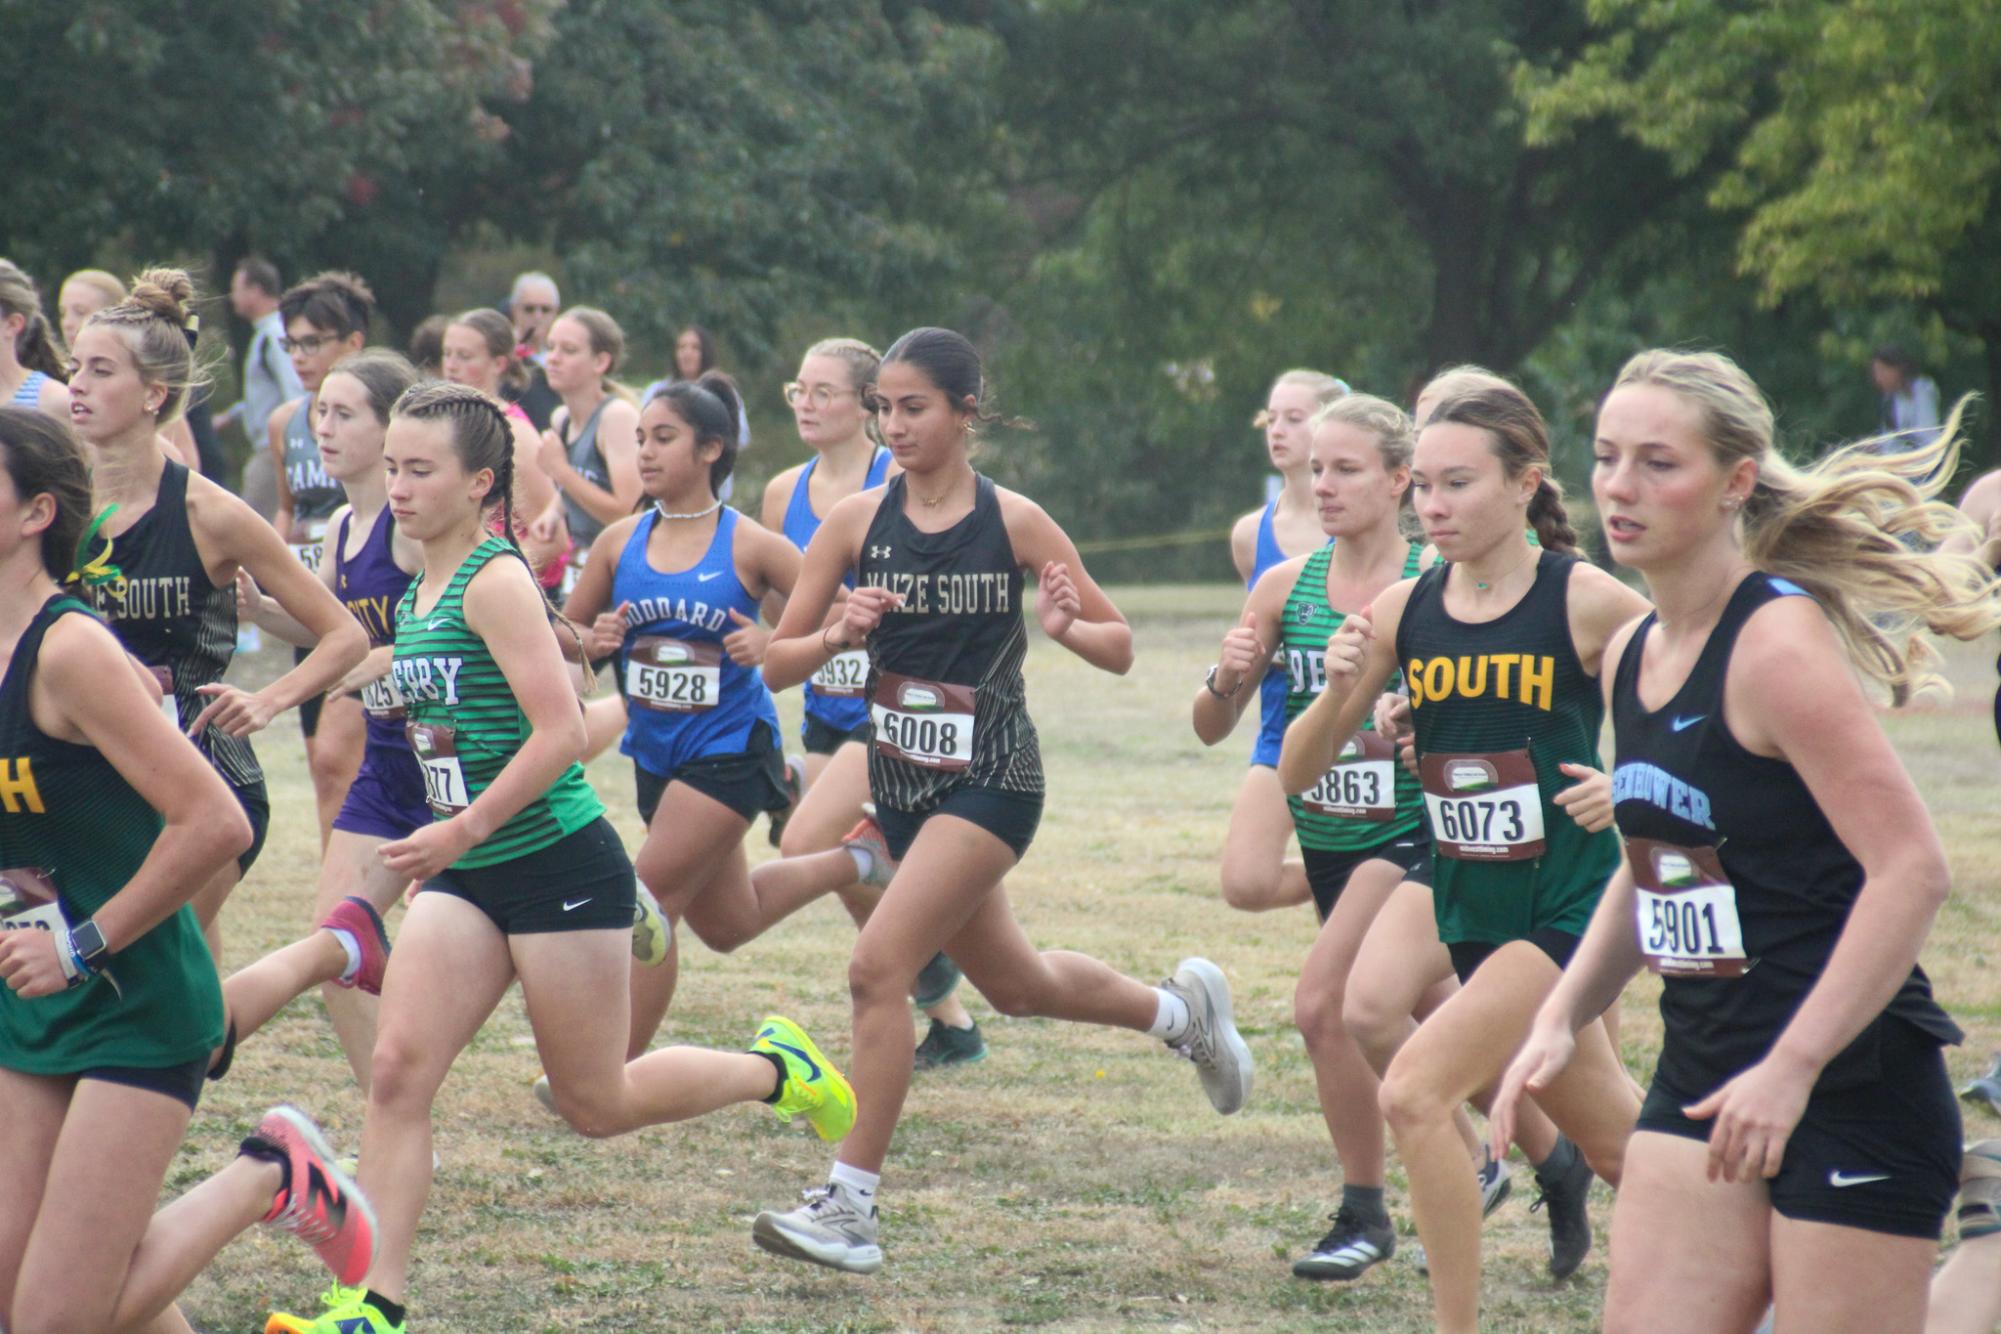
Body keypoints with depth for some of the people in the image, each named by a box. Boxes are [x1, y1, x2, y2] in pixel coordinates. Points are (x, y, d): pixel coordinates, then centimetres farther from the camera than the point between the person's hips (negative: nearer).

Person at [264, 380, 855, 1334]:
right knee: (397, 1070, -8)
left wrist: (462, 831, -24)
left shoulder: (497, 583, -16)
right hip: (467, 877, 8)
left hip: (559, 865, -8)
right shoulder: (418, 594, 11)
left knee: (595, 1104, 4)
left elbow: (561, 733, -23)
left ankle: (777, 1069, 27)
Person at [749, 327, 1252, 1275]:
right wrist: (837, 635, -19)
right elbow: (776, 664, 1)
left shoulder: (1013, 522, -8)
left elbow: (1120, 649, 0)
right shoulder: (855, 522, 0)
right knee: (1016, 986, 20)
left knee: (878, 967, -20)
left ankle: (851, 1206, -13)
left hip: (991, 780, -5)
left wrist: (1062, 628, -21)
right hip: (899, 777, 6)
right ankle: (1182, 1008, 49)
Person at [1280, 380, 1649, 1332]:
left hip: (1567, 905, -6)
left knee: (1416, 1092, -21)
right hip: (1467, 906, 6)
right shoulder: (1404, 611, 1)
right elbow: (1296, 774, 4)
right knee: (1615, 1145, 16)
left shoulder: (1588, 602, -12)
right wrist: (1337, 691, -15)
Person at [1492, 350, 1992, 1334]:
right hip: (1701, 1082, 8)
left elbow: (1912, 868, -21)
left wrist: (1791, 1069, -23)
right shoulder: (1632, 654, 10)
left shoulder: (1775, 643, -15)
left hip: (1852, 1094, -8)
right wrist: (1561, 1018, 10)